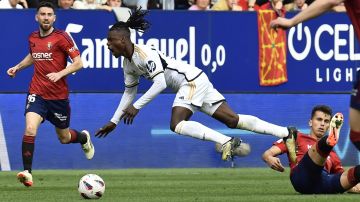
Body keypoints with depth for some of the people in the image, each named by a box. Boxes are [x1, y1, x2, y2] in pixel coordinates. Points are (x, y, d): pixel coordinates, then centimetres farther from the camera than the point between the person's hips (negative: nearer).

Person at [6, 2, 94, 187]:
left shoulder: (61, 37, -10)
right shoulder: (32, 38, 5)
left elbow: (78, 63, -11)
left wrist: (60, 74, -24)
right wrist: (18, 67, 14)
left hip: (59, 95, -2)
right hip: (37, 93, 2)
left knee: (64, 138, 15)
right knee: (29, 130, -22)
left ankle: (84, 138, 51)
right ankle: (27, 173, -21)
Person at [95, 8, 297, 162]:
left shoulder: (144, 53, -18)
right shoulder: (128, 63, 12)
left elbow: (159, 84, -23)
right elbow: (129, 92, 24)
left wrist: (136, 107, -21)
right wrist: (114, 122, 23)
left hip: (191, 79, -9)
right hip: (190, 84, 9)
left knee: (177, 125, -21)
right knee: (233, 120, 3)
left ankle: (226, 141, -27)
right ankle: (286, 133, 0)